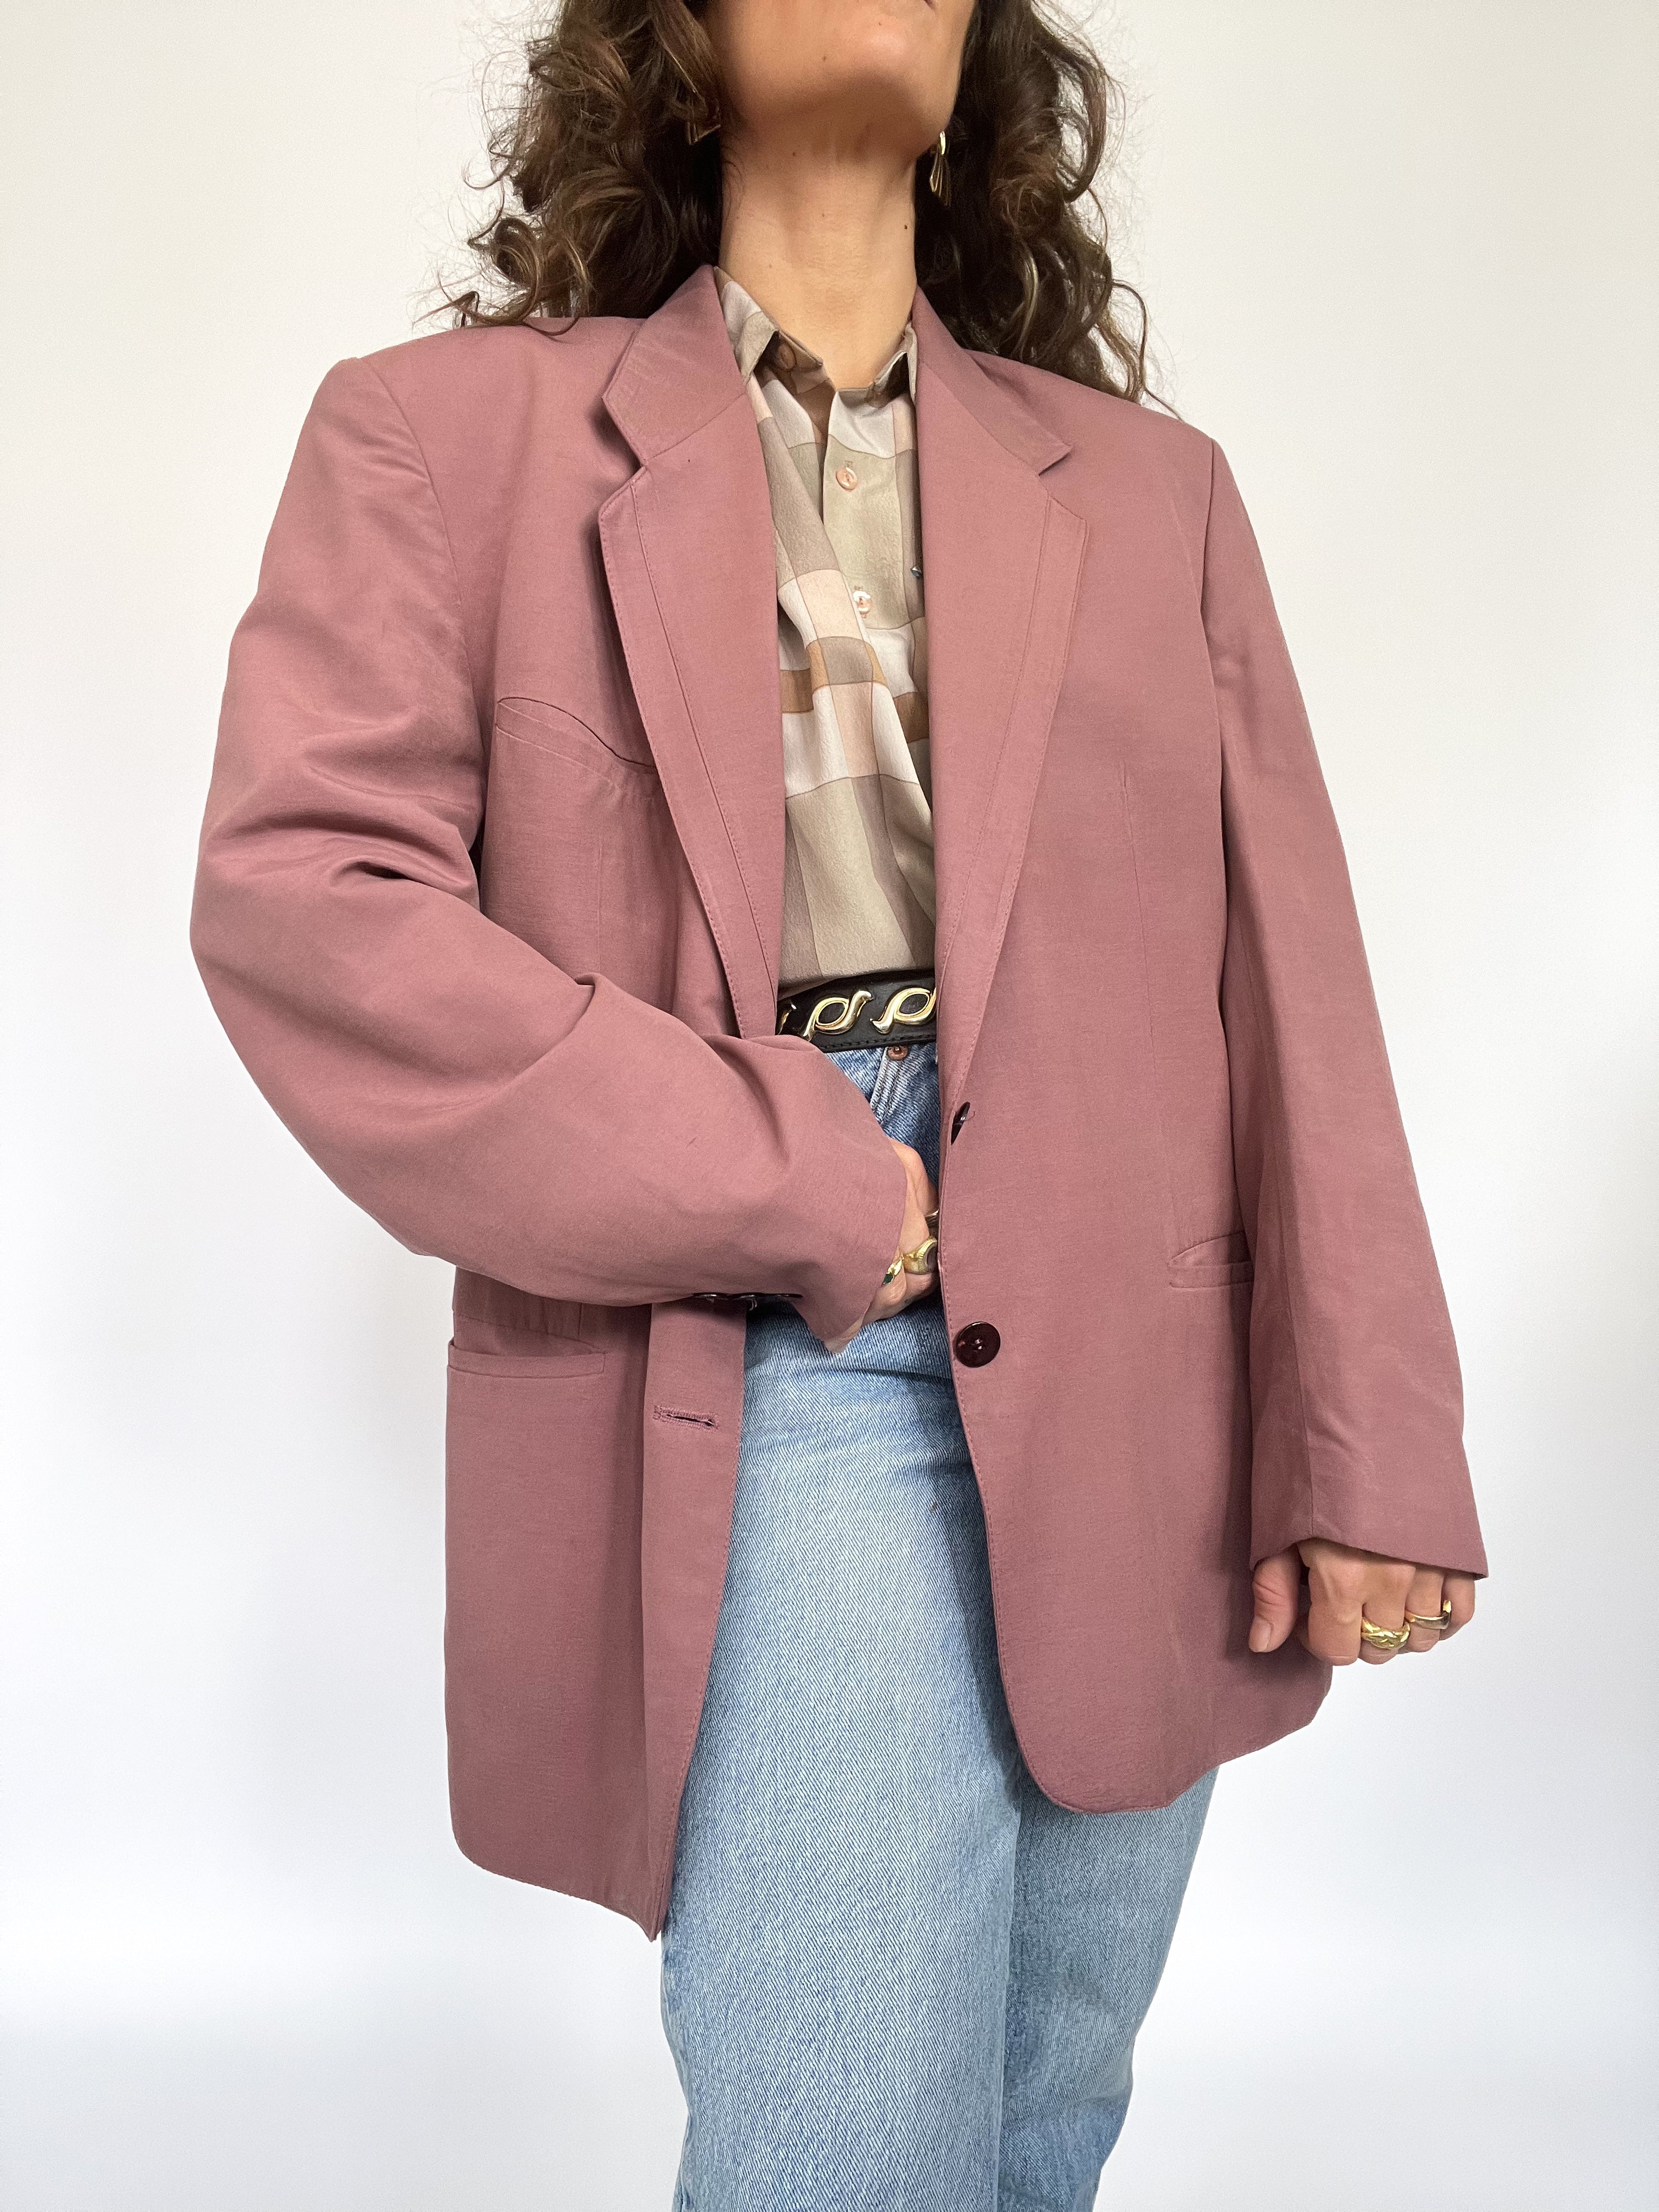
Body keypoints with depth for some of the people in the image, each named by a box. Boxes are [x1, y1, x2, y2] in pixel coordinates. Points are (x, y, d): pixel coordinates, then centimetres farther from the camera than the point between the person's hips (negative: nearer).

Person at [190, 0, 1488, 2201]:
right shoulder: (457, 430, 6)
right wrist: (797, 1192, -12)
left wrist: (1369, 1448, 0)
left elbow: (1288, 985, 7)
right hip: (776, 1388, -3)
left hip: (1133, 1386, 4)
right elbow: (297, 891, -7)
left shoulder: (1151, 486, 14)